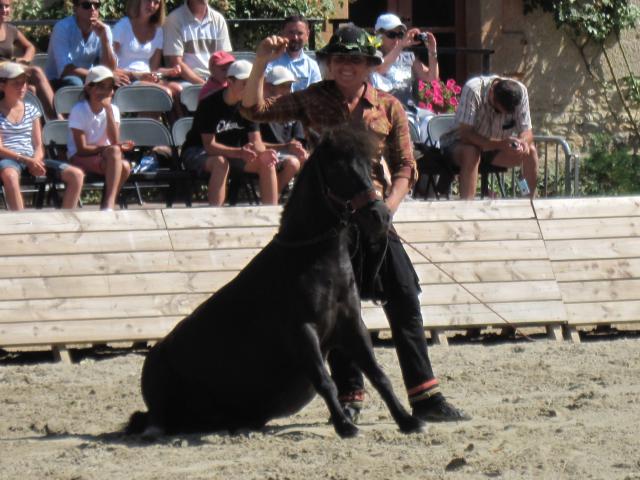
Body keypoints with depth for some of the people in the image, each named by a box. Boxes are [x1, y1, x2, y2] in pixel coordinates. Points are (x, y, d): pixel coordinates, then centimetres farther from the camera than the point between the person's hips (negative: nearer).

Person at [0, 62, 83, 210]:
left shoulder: (31, 110, 17)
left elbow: (38, 146, 14)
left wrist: (36, 160, -10)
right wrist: (26, 160, -19)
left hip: (32, 159, 6)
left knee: (76, 175, -12)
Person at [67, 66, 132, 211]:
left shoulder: (113, 110, 3)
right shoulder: (79, 111, -10)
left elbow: (115, 141, -14)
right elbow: (82, 149, -14)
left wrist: (108, 109, -17)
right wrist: (106, 149, -20)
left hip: (103, 156, 5)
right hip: (80, 158, -5)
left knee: (124, 166, -30)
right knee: (114, 152, -33)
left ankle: (108, 204, -25)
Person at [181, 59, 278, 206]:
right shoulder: (210, 104, -22)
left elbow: (256, 140, -7)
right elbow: (209, 145, -26)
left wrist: (263, 153, -33)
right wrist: (239, 152, -41)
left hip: (233, 152, 6)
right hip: (197, 152, -6)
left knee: (267, 163, -17)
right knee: (220, 162, -39)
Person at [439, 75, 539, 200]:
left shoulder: (520, 91, -19)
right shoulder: (472, 90, -31)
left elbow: (527, 131, -11)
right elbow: (466, 134, -34)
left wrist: (522, 142, -37)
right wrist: (501, 144, -46)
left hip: (497, 145, 5)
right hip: (459, 144, -5)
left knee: (530, 151, -18)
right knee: (471, 153, -38)